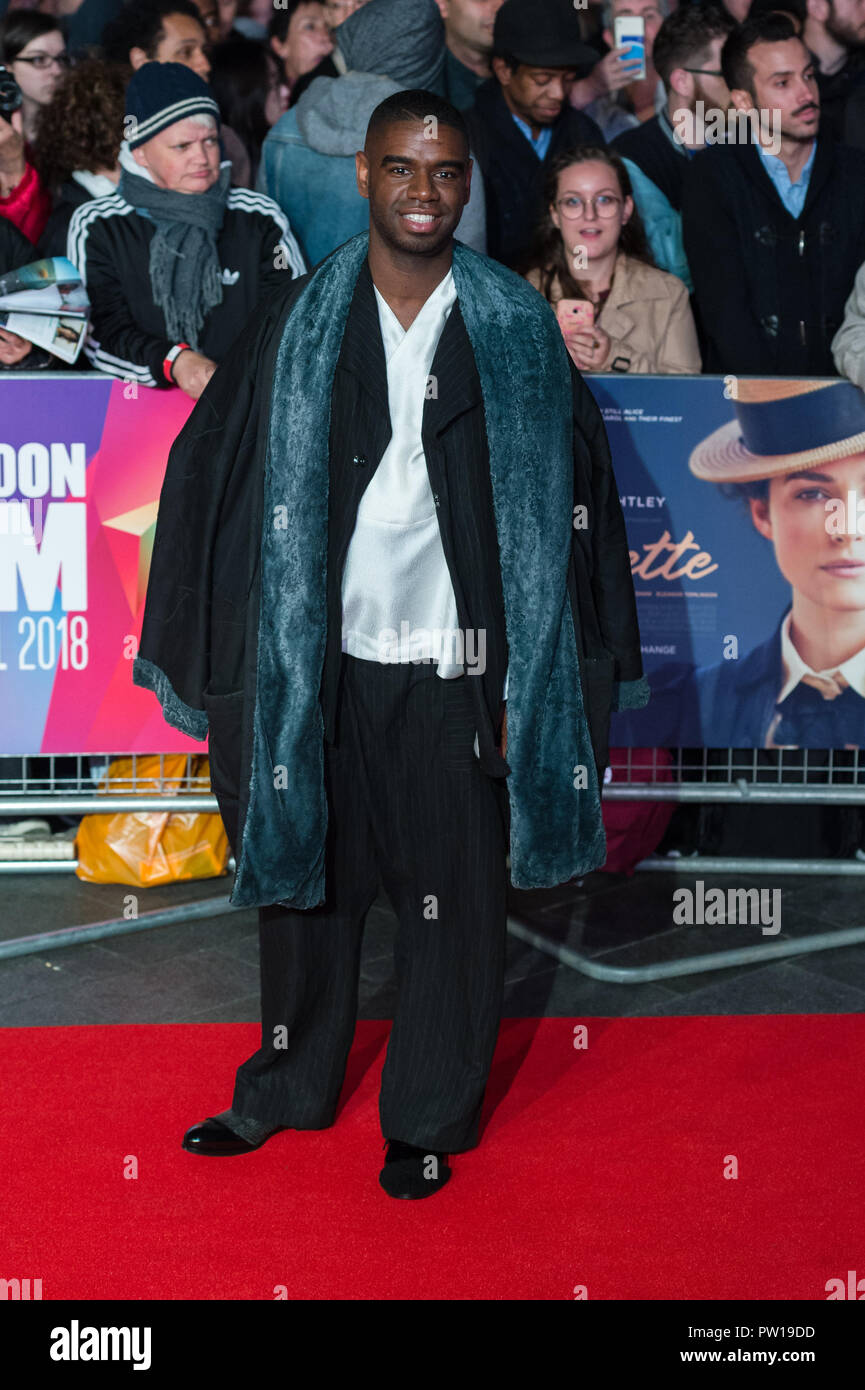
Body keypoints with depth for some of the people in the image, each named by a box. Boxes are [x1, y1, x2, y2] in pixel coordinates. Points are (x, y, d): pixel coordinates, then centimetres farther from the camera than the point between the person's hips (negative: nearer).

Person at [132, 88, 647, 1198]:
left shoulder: (517, 332, -1)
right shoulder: (299, 327, 0)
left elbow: (567, 494, 0)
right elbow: (212, 475, 3)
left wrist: (535, 683, -4)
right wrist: (209, 670, -1)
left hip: (455, 670, -1)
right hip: (320, 664, 1)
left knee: (453, 903, 7)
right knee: (303, 876, 15)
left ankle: (429, 1120, 25)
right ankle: (290, 1086, 36)